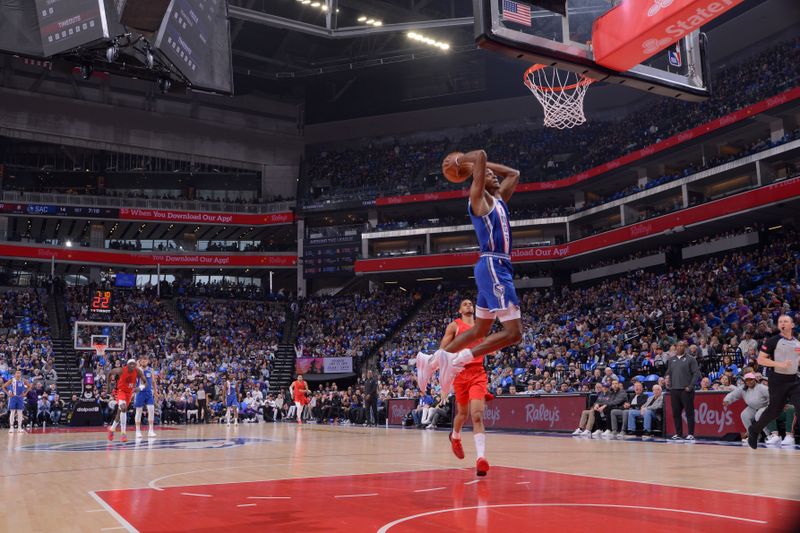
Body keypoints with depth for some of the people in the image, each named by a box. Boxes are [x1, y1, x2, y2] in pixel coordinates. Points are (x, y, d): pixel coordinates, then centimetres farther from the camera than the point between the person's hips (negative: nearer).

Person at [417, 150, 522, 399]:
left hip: (497, 268, 10)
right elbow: (480, 155, -15)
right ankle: (458, 359, -16)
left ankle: (432, 359, 20)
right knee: (513, 332, -14)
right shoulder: (479, 197, -5)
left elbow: (514, 173, 32)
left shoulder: (498, 199, 20)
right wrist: (462, 159, 4)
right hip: (493, 266, -10)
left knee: (479, 330, 16)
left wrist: (483, 164, 27)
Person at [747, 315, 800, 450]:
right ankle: (754, 430, 29)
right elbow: (760, 359, -10)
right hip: (777, 380, -4)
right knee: (774, 411, 5)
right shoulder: (773, 341, -7)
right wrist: (779, 364, -21)